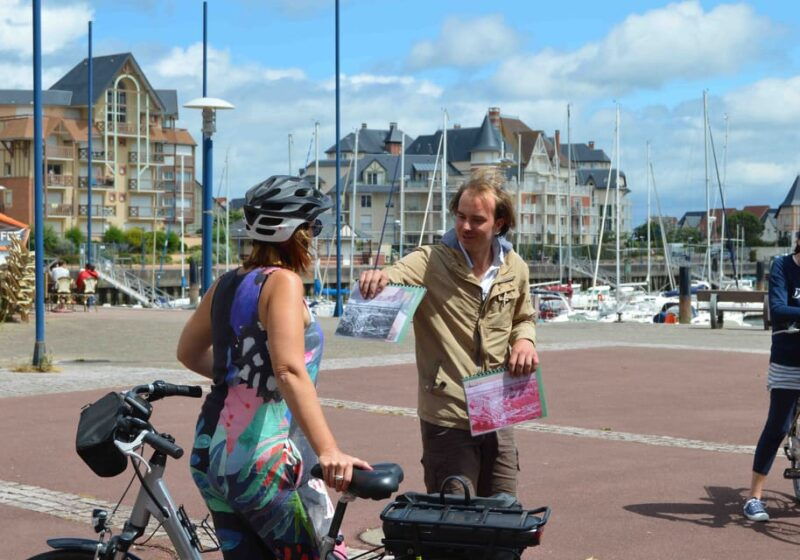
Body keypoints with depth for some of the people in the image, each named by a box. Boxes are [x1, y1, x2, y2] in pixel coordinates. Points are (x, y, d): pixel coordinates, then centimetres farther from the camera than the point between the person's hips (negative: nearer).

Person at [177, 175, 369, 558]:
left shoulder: (227, 283, 10)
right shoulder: (283, 282, -12)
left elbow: (188, 352, 25)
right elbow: (290, 370, -27)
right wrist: (328, 450, -34)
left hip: (210, 453, 8)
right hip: (263, 461, -8)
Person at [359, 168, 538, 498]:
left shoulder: (515, 269, 6)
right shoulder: (431, 263, -10)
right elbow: (391, 278, -28)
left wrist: (524, 339, 0)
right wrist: (374, 279, -51)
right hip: (447, 420, -5)